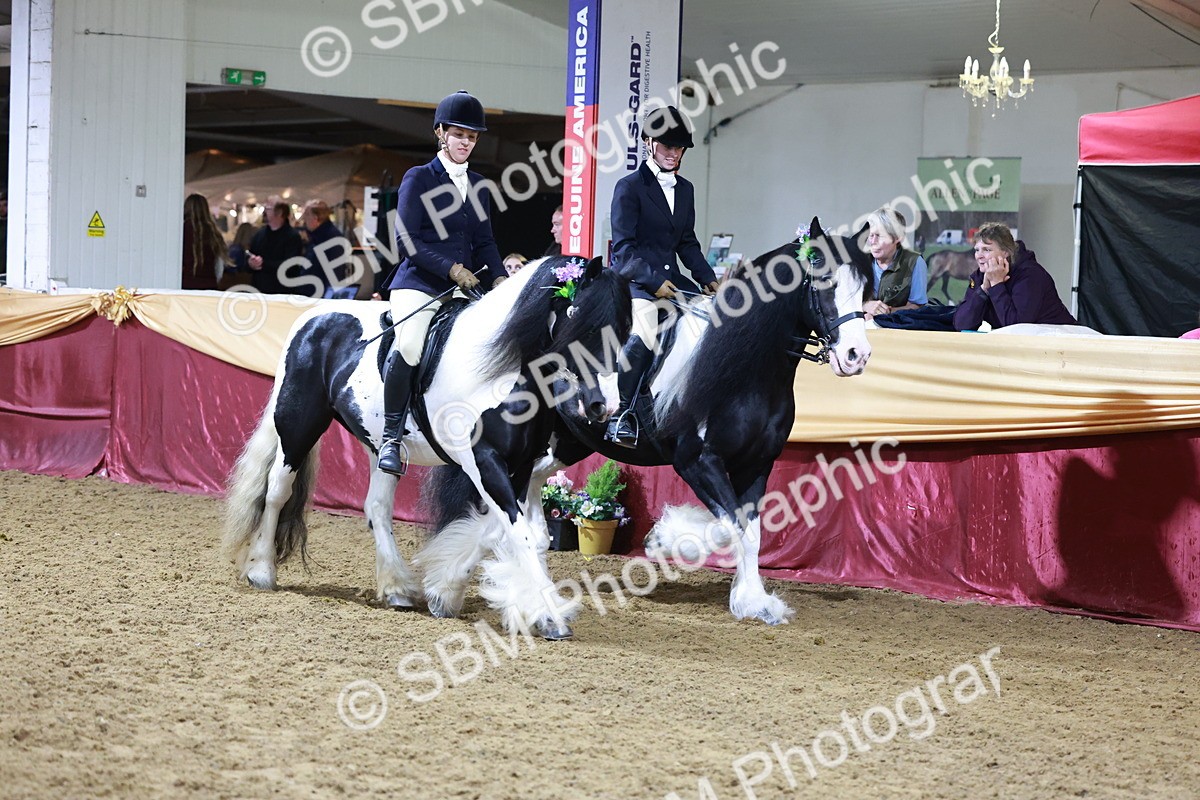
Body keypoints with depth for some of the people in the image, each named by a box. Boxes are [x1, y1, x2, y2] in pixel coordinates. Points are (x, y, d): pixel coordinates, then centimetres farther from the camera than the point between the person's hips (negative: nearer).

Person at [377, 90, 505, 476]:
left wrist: (498, 278, -2)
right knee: (409, 346, -30)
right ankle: (392, 436, -19)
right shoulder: (419, 179, 1)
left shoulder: (479, 186, 17)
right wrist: (451, 268, -16)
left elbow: (484, 242, 17)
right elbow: (407, 240, -7)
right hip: (418, 283, -6)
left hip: (466, 287, 6)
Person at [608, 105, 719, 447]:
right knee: (645, 335, -32)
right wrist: (653, 280, -20)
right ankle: (620, 415, -21)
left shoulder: (685, 190, 16)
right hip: (634, 278, -7)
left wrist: (707, 277, 5)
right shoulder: (630, 187, -5)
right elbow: (623, 246, -11)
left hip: (670, 278, 7)